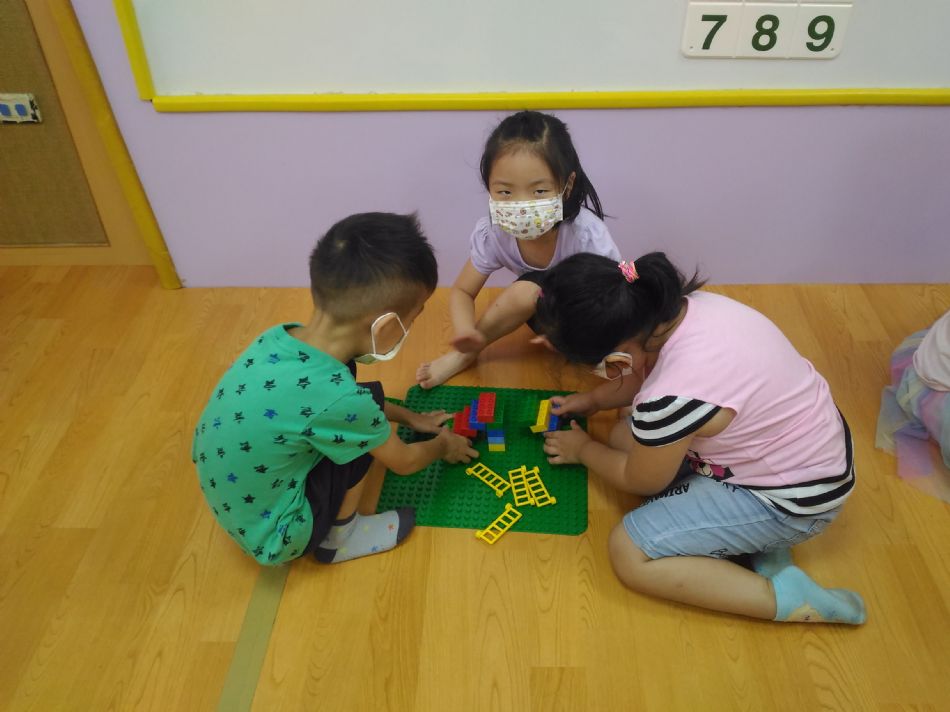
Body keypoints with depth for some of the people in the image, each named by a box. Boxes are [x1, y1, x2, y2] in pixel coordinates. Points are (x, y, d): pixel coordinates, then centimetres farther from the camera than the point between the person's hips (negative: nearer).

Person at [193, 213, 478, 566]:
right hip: (274, 538, -7)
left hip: (234, 500, 7)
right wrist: (444, 446, 10)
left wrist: (411, 417, 19)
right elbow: (404, 461, -11)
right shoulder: (337, 399, -33)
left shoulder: (283, 337, -12)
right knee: (370, 403, -11)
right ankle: (340, 537, 6)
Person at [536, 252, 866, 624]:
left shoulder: (671, 398, -35)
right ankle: (752, 537, 6)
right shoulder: (686, 306, -13)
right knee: (625, 436, 9)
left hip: (792, 498, -9)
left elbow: (641, 481, -10)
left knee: (629, 553, -7)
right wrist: (593, 399, 14)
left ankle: (787, 597, -4)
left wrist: (583, 449, 6)